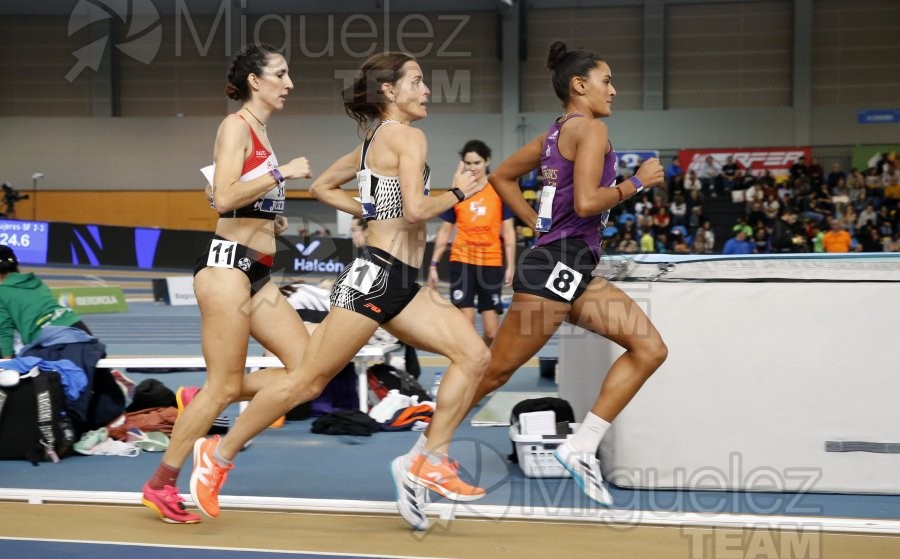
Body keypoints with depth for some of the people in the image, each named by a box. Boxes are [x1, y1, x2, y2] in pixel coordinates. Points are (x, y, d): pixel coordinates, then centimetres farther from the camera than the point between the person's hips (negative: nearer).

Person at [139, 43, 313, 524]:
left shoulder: (260, 135, 18)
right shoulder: (236, 125, -8)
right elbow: (223, 197, -19)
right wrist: (281, 173, -16)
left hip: (257, 272, 9)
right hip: (227, 263, -9)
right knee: (225, 387, -6)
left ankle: (197, 402, 12)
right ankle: (160, 484, 7)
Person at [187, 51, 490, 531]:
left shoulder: (374, 142, 19)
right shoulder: (408, 136, -9)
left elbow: (323, 187, 26)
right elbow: (417, 210, -21)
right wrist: (458, 192, -5)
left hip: (400, 284, 10)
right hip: (377, 275, -10)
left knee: (474, 355, -3)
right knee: (308, 379, -3)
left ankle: (428, 462, -1)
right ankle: (219, 455, 10)